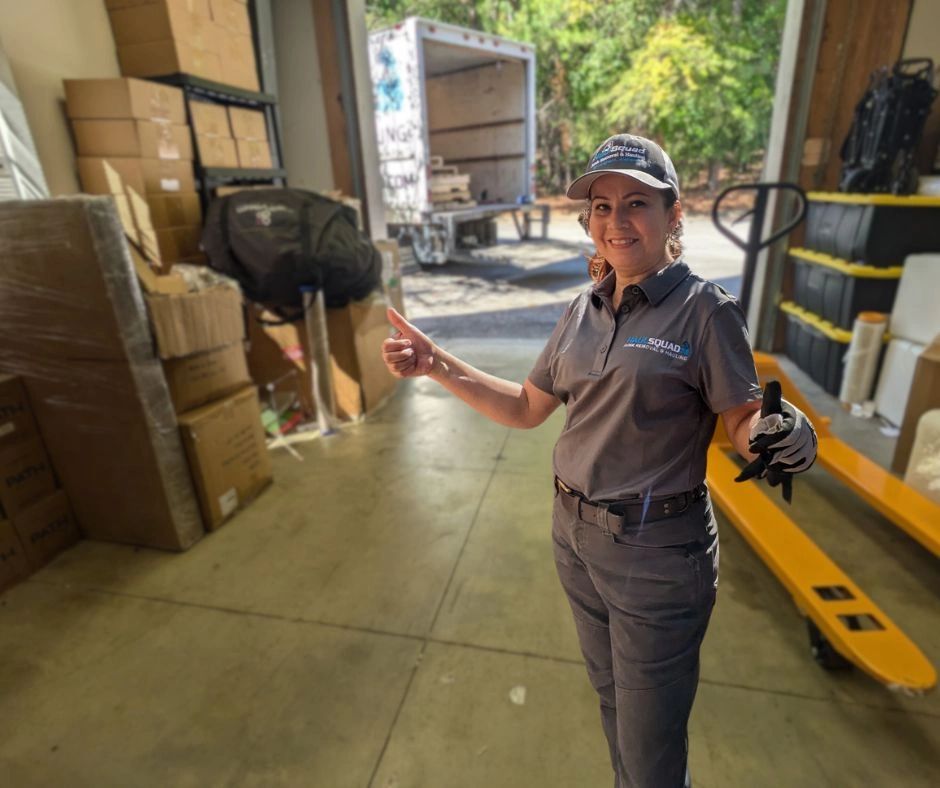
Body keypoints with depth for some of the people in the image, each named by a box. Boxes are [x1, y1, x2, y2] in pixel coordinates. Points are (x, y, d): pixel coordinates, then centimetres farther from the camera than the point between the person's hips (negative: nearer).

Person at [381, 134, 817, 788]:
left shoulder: (705, 309, -13)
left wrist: (783, 438, -34)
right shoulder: (584, 311, 3)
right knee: (611, 698, 29)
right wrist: (435, 363, -1)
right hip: (575, 536, 6)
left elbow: (744, 421, -10)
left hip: (657, 550, -5)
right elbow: (527, 408, 6)